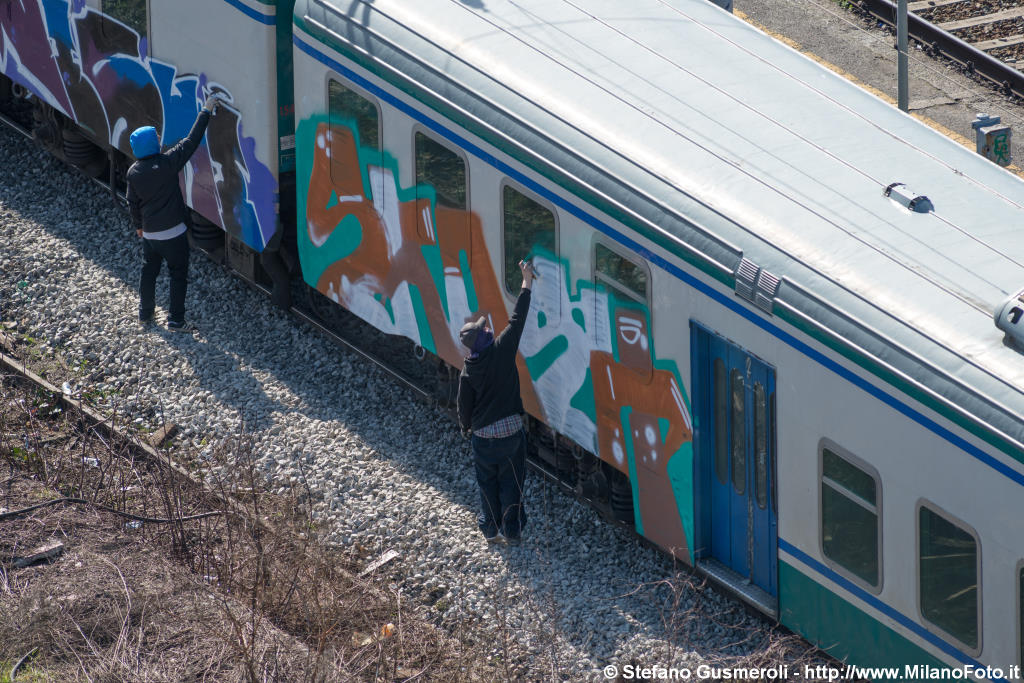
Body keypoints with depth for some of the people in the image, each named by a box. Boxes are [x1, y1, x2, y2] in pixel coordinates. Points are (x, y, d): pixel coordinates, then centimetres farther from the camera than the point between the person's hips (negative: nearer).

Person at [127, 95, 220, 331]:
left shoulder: (133, 172, -4)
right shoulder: (167, 163, -20)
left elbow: (133, 202, 7)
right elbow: (192, 141, -16)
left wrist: (138, 225, 24)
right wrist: (206, 112, -9)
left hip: (149, 234, 5)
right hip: (172, 233, -5)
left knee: (149, 272, 21)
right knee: (178, 275, 6)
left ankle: (145, 313, 31)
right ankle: (175, 319, 7)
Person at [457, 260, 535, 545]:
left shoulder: (468, 371, -9)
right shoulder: (501, 350, -17)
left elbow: (464, 406, 0)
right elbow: (517, 320, -11)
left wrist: (466, 427, 22)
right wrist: (527, 283, -4)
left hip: (482, 435, 1)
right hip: (510, 431, -1)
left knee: (487, 482, 18)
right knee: (511, 482, 11)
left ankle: (492, 530, 26)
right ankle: (511, 532, 18)